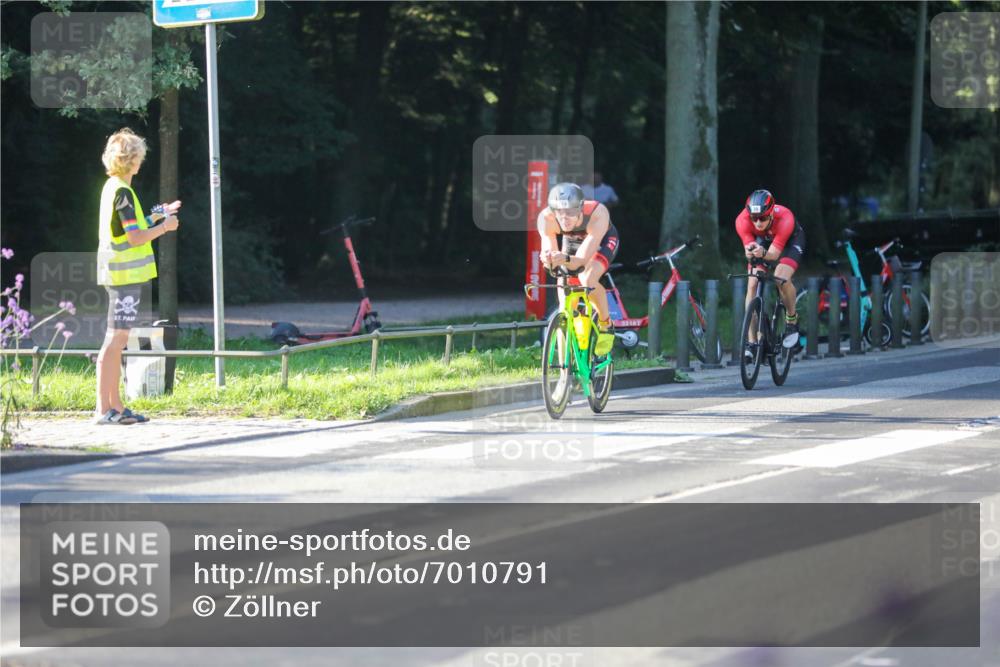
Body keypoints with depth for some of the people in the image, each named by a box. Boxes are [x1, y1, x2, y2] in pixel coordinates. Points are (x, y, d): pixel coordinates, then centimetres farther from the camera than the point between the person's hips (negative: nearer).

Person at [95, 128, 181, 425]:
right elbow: (134, 237, -19)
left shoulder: (112, 188, 14)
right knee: (115, 339, -9)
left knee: (117, 341, 12)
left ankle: (115, 406, 16)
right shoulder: (122, 193, -15)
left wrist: (156, 216, 26)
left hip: (118, 274, 10)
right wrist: (164, 227, -5)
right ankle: (103, 408, -10)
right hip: (125, 275, -10)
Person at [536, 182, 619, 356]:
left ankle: (606, 324, -6)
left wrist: (566, 260, -66)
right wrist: (548, 259, -60)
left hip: (602, 241, -3)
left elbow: (582, 260, -44)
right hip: (572, 243, 3)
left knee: (588, 279, -30)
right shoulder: (546, 218, -36)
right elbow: (549, 250, -36)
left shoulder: (597, 214, -43)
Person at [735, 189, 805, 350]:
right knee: (752, 285, -14)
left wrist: (763, 253, -62)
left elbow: (774, 253, -39)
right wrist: (749, 253, -54)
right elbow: (748, 247, -30)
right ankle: (751, 341, -7)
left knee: (782, 279, -28)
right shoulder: (742, 220, -34)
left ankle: (792, 319, 1)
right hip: (763, 240, 3)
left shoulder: (784, 218, -40)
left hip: (791, 240, -3)